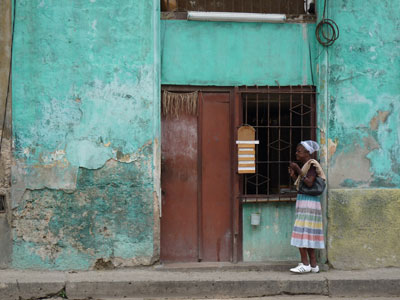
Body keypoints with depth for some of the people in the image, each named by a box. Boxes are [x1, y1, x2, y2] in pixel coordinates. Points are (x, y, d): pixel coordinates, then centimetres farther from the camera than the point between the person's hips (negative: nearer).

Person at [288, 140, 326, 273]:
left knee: (301, 233, -11)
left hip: (309, 203, -10)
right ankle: (313, 265, 12)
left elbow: (309, 183, -23)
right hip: (304, 202, 10)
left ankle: (305, 264, -12)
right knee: (308, 235, 9)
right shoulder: (305, 166, 17)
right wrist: (294, 176, 9)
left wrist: (299, 171, -20)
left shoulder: (311, 165, -10)